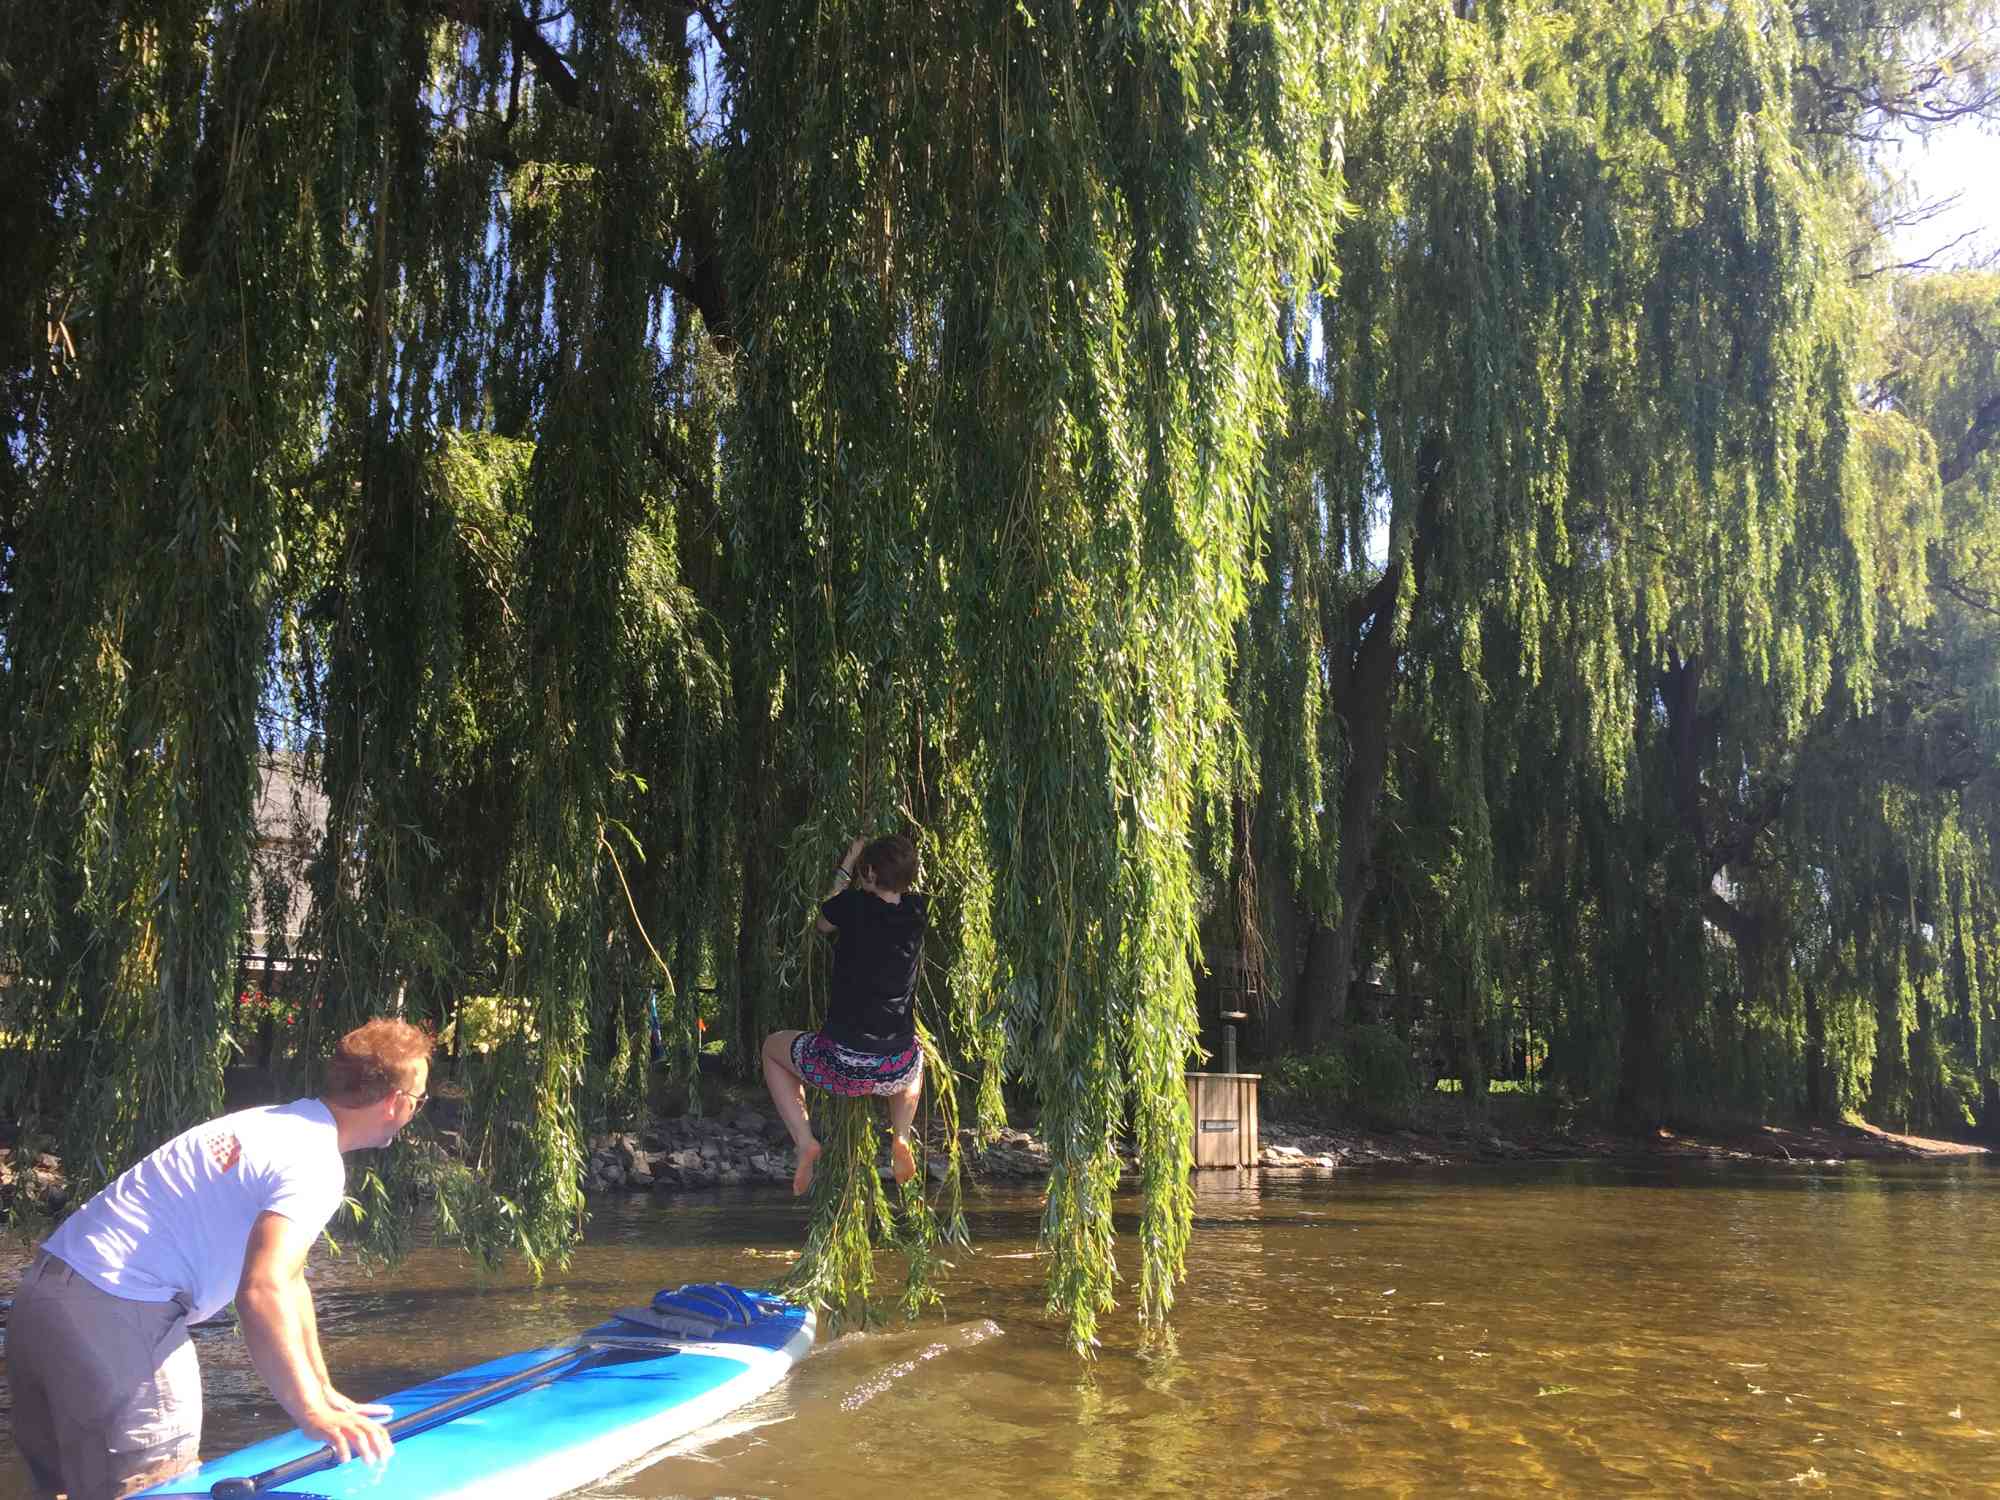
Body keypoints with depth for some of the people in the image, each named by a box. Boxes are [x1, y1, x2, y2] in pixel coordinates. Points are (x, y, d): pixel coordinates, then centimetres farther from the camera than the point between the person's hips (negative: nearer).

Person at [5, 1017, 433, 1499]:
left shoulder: (274, 1124, 15)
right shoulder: (316, 1166, -14)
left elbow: (286, 1276, 22)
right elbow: (262, 1293, -28)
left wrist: (324, 1390, 23)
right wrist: (313, 1414, -22)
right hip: (114, 1321, -10)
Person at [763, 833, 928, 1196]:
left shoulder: (854, 905, -10)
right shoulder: (918, 911, 0)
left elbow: (822, 922, 14)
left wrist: (846, 867, 19)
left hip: (841, 1066, -3)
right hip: (897, 1071, 3)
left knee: (772, 1047, 27)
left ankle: (805, 1141, 10)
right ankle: (901, 1137, 16)